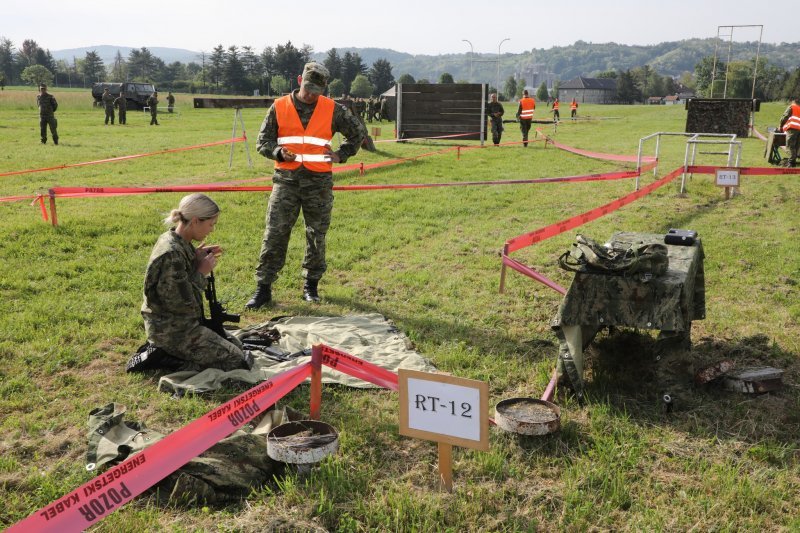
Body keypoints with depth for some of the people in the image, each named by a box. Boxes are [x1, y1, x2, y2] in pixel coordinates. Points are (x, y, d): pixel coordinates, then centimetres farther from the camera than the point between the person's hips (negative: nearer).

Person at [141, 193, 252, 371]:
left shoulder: (171, 239, 4)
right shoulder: (172, 254, -27)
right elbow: (183, 303, -25)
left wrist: (196, 260, -2)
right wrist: (201, 272, -14)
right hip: (173, 332, -10)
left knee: (235, 343, 20)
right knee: (240, 361, -7)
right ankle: (171, 362, -3)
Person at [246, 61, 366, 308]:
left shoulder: (333, 109, 3)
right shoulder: (279, 107, 3)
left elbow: (358, 132, 15)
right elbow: (263, 142, 6)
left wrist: (340, 155, 3)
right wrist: (279, 152, -14)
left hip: (319, 181, 0)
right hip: (286, 179, 0)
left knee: (316, 235, 8)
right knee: (274, 234, -4)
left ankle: (311, 285, 24)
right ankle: (263, 288, 4)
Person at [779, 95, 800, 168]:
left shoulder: (791, 107, 6)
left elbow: (784, 117, 1)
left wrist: (781, 126, 12)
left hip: (792, 128, -6)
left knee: (790, 146, -9)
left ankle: (791, 162, -17)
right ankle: (793, 161, 10)